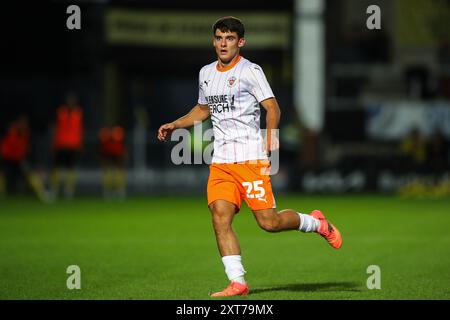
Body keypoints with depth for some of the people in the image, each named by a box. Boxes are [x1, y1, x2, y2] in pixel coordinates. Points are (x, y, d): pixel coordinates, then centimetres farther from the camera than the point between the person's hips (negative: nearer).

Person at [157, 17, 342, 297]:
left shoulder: (250, 71, -4)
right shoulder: (206, 73, 15)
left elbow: (272, 108, -8)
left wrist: (271, 136, -22)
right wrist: (175, 125, 22)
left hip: (251, 158, -6)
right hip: (221, 162, 6)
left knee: (269, 222, -8)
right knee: (220, 218, -11)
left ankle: (318, 223, 20)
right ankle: (237, 283, -7)